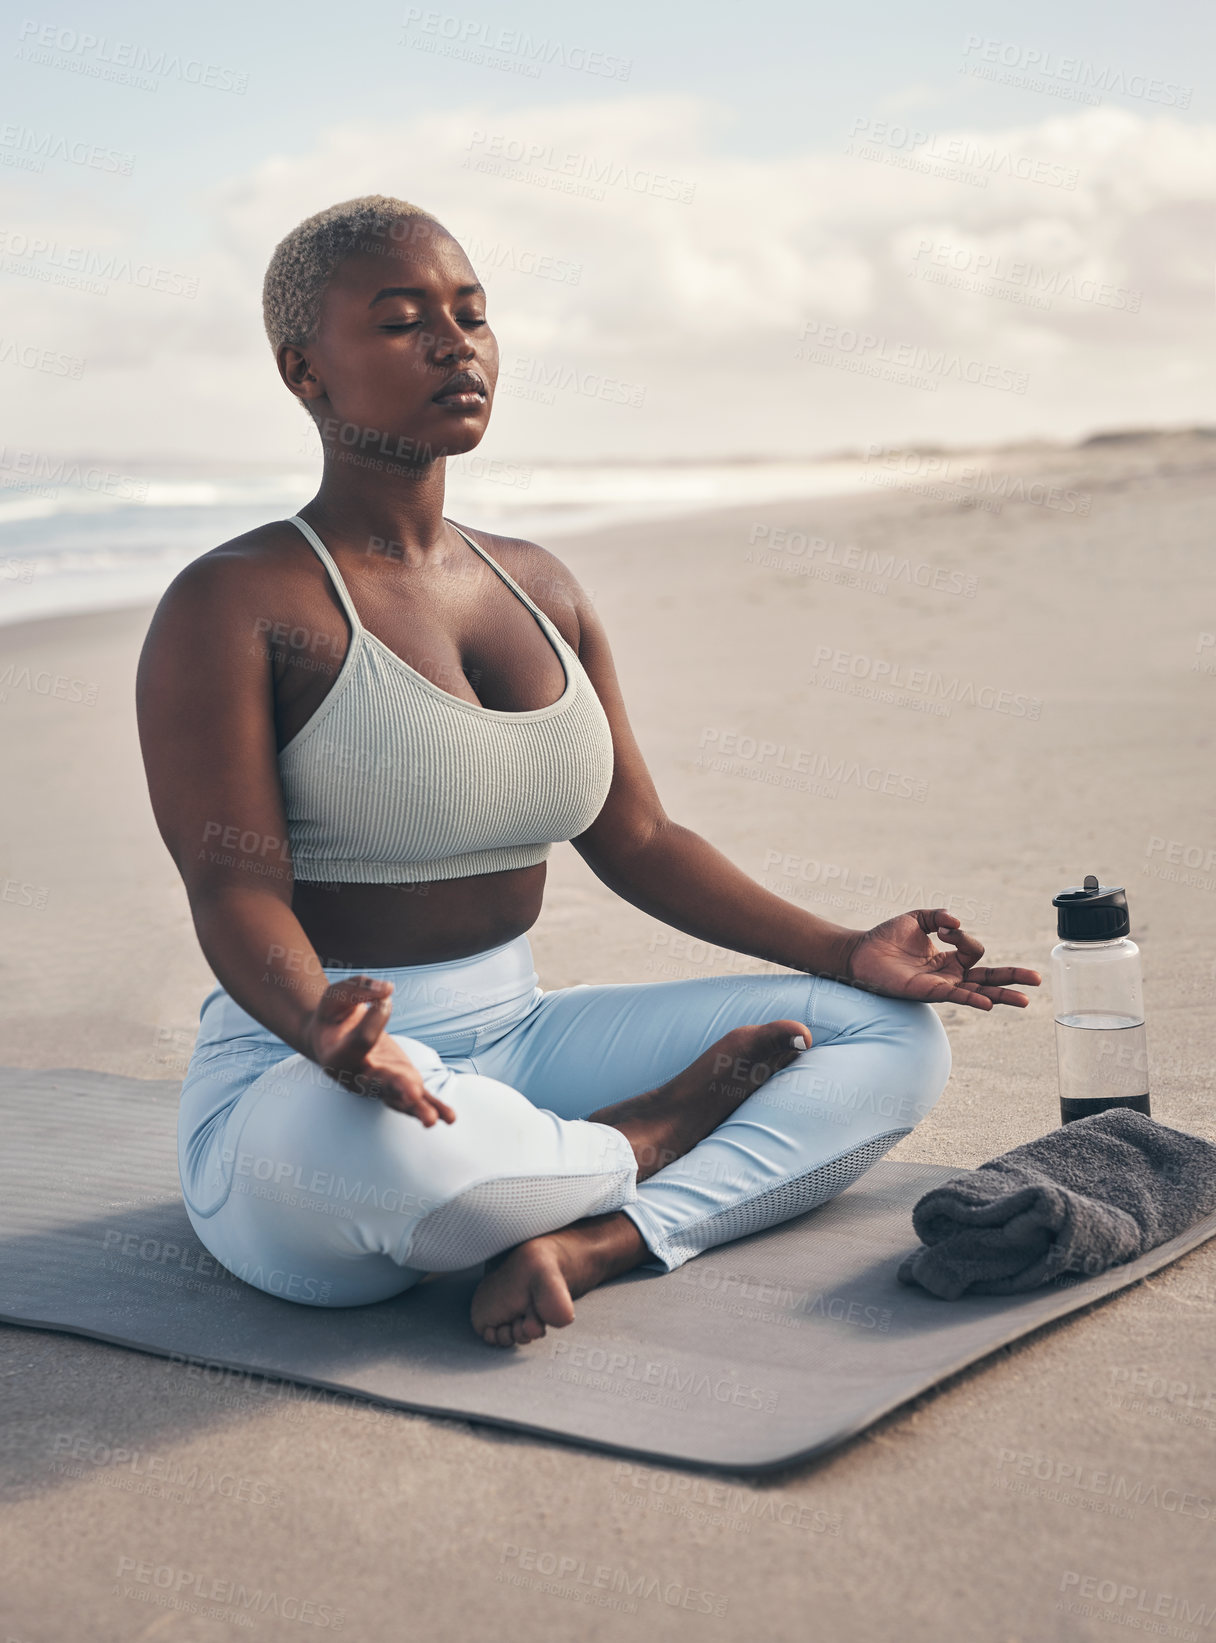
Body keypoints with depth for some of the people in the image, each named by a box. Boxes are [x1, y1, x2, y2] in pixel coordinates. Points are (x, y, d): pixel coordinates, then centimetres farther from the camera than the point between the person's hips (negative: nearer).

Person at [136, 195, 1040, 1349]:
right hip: (309, 1078, -6)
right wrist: (323, 1029, -40)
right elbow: (235, 886, -17)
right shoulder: (233, 605, -9)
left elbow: (635, 840, 14)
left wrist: (845, 952, 4)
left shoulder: (539, 589, 12)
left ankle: (596, 1242, -23)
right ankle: (649, 1144, -10)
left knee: (893, 1037, -1)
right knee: (379, 1150, -44)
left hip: (517, 1042, 7)